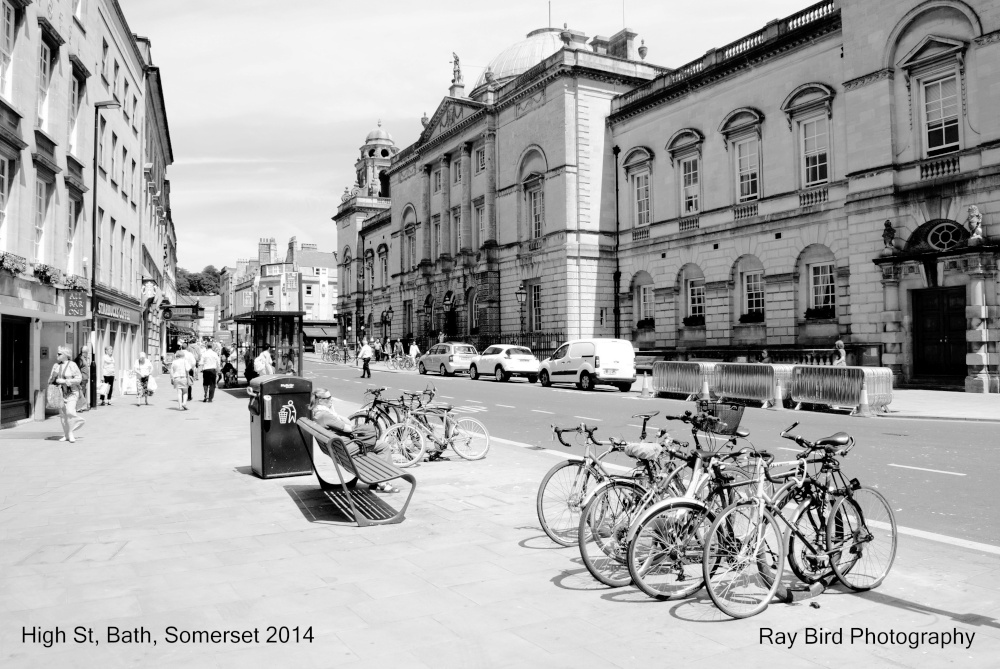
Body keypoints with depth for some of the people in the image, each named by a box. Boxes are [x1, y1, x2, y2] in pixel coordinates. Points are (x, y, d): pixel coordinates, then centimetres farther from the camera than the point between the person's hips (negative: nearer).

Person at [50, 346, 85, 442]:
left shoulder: (72, 365, -7)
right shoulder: (56, 365, 9)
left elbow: (79, 378, -11)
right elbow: (50, 380, 12)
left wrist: (65, 381, -18)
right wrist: (54, 377, -11)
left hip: (71, 392, -5)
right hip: (60, 392, 5)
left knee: (70, 411, -17)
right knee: (62, 414, 6)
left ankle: (70, 433, -3)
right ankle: (66, 435, 16)